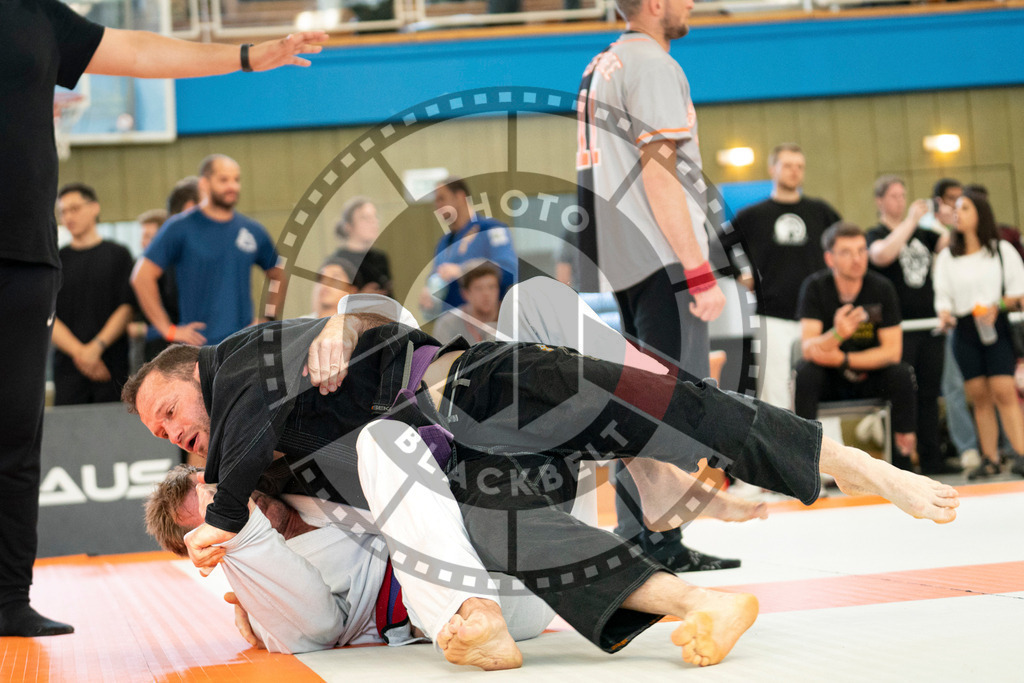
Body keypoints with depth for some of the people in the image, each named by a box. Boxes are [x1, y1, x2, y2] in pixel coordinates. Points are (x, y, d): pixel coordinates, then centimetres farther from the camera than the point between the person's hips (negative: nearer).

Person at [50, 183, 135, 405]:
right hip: (68, 367, 1)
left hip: (112, 368, -1)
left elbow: (126, 308, 1)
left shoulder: (118, 255, 9)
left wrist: (97, 347, -12)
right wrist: (78, 351, -12)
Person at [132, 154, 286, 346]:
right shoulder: (181, 228, -1)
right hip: (199, 347, -4)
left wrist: (268, 319, 12)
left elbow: (278, 275, 25)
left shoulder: (253, 231, 11)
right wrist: (168, 329, -9)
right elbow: (142, 276, -5)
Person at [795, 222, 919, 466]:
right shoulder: (815, 287, -13)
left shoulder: (881, 288, -10)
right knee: (805, 372, -31)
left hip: (869, 377, 1)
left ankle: (904, 452, -14)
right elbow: (808, 348, -22)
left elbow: (892, 351, -11)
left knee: (901, 374, -27)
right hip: (828, 381, -1)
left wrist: (843, 359, -22)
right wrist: (837, 335, -44)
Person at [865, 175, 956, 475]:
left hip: (929, 324, 6)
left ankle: (931, 458, 14)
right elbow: (881, 255, -23)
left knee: (929, 394, 9)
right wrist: (910, 221, -20)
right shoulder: (875, 235, -1)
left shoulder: (921, 233, 17)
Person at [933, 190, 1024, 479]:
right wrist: (945, 315, -12)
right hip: (964, 330, 3)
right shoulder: (947, 256, 13)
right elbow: (943, 295, 9)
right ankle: (990, 459, 3)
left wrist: (997, 306, -14)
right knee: (979, 396, 1)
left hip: (997, 328, -3)